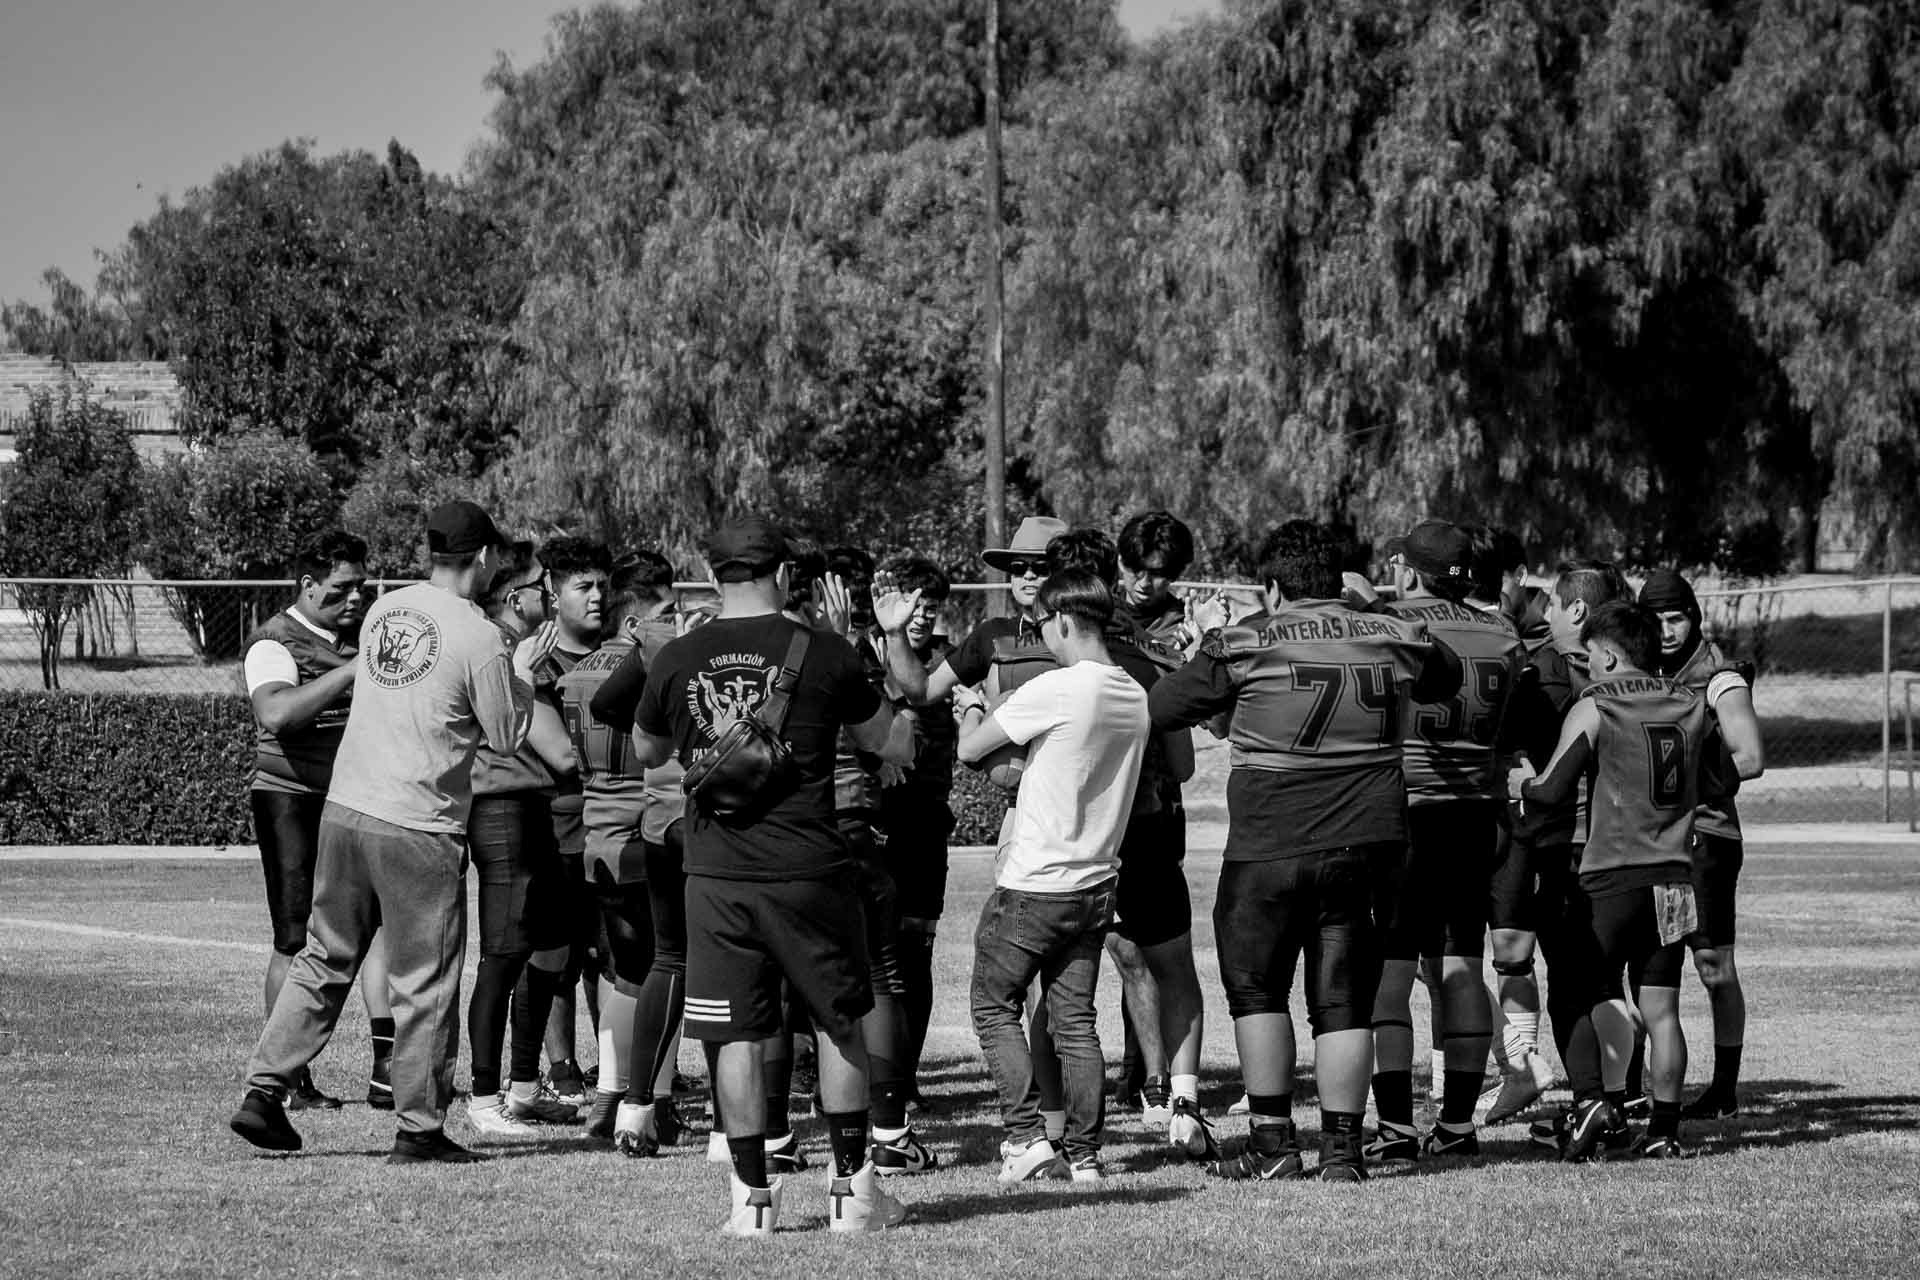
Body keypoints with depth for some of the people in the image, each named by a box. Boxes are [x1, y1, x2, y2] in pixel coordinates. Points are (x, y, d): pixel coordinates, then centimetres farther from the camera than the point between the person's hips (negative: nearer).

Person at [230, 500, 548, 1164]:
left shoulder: (384, 610, 7)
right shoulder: (479, 637, -12)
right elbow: (508, 735, -2)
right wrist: (522, 674, 15)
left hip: (345, 807, 6)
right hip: (418, 830, -6)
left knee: (324, 961, 17)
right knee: (424, 984, 5)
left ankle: (263, 1091, 14)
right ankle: (419, 1128, 10)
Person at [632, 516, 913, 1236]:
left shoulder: (676, 661, 0)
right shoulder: (824, 655, -6)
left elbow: (645, 753, 18)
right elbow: (897, 744, 7)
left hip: (715, 874, 1)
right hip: (806, 872, -1)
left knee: (736, 1036, 6)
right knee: (839, 1024, 13)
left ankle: (751, 1197, 6)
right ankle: (853, 1189, 16)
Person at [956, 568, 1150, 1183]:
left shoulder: (1054, 690, -18)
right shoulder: (1135, 696, 4)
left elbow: (970, 748, -11)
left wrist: (974, 709, 11)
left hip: (1032, 884, -6)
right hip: (1095, 883, 6)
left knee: (994, 1009, 7)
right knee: (1075, 1019, 10)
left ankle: (1027, 1137, -2)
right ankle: (1085, 1152, 8)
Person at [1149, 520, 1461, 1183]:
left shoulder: (1245, 649, -6)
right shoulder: (1394, 642, 4)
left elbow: (1159, 708, 2)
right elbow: (1448, 677, 25)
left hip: (1268, 848, -3)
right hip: (1363, 846, 3)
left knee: (1256, 986, 11)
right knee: (1344, 999, 8)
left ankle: (1272, 1141, 8)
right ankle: (1342, 1147, 7)